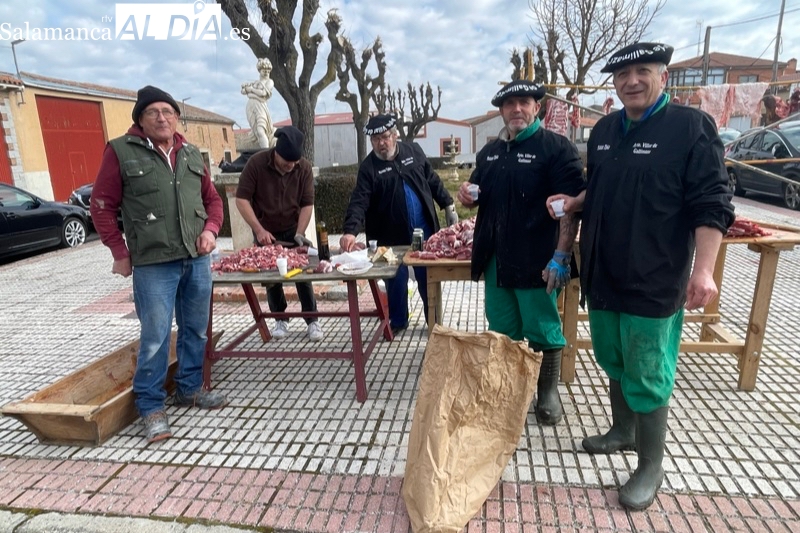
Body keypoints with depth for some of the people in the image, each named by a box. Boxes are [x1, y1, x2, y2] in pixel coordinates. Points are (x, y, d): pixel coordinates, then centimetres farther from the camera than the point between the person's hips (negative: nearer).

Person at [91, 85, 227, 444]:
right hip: (153, 264, -5)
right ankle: (151, 406, 17)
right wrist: (120, 253, -3)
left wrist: (211, 229, 1)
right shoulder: (121, 152, -2)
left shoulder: (191, 154, 13)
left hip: (197, 259, 5)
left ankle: (190, 389, 31)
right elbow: (102, 206, 0)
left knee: (195, 330, 13)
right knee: (155, 338, 0)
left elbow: (212, 198, 19)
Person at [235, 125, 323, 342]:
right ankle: (280, 319, 21)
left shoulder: (304, 168, -14)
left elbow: (307, 204, -11)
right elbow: (242, 199, -16)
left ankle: (312, 321, 8)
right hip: (265, 232, 0)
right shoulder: (256, 163, -19)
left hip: (293, 230, 1)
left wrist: (299, 233, -20)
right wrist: (259, 230, -23)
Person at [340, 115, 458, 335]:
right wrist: (351, 231, -33)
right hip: (392, 235, -2)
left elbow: (432, 180, 11)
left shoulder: (413, 150, 2)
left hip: (424, 230, 3)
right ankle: (398, 321, 30)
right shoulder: (368, 167, -9)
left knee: (428, 276, 11)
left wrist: (448, 205, 9)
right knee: (396, 279, 8)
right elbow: (359, 201, -18)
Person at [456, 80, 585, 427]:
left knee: (543, 331, 5)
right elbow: (479, 196, 25)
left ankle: (548, 394, 25)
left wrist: (561, 256, -20)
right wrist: (467, 195, 0)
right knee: (501, 330, 15)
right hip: (495, 259, 6)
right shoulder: (490, 152, 15)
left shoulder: (556, 147, -6)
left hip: (536, 260, -6)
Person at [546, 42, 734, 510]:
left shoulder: (692, 126, -8)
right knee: (615, 363, 20)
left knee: (647, 378, 3)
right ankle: (623, 431, 42)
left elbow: (711, 205, -13)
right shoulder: (604, 130, 10)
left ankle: (651, 467, 23)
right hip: (603, 274, 7)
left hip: (653, 280, -6)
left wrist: (703, 270, -21)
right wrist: (572, 204, 6)